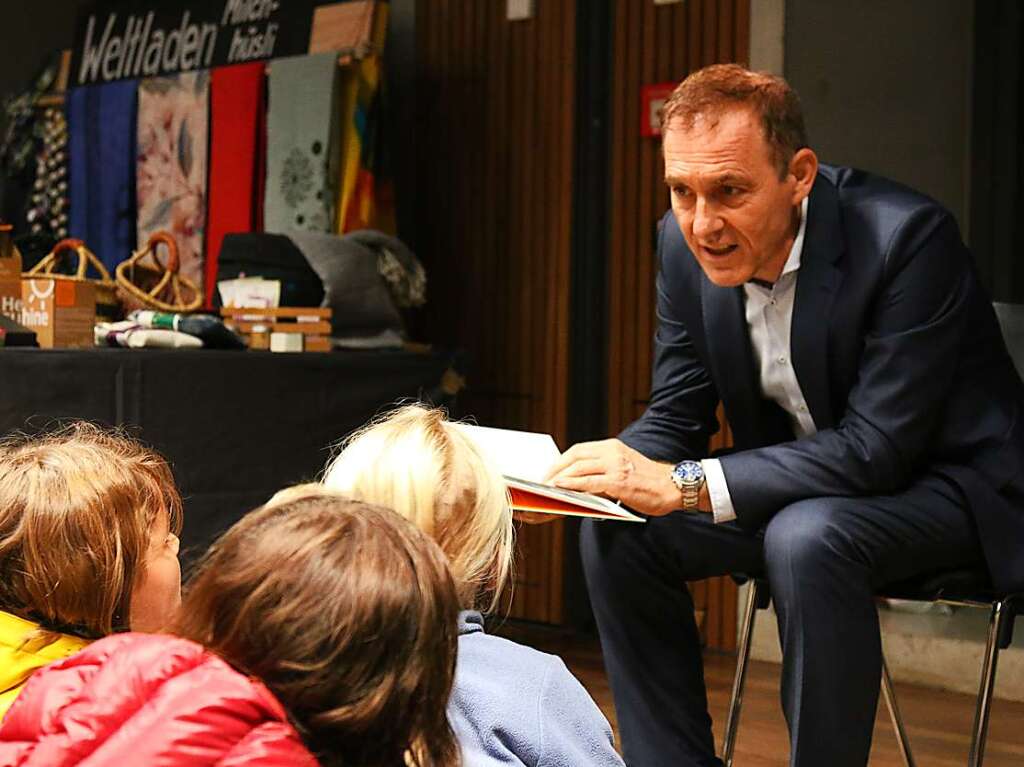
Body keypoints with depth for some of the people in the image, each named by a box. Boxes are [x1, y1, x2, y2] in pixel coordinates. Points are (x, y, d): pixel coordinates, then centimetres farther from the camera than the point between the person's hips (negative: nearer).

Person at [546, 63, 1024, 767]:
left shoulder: (908, 235, -28)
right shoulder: (685, 242, -9)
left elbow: (879, 448, -30)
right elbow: (675, 419, 0)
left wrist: (682, 485, -36)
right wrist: (574, 480, -22)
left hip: (949, 484, -6)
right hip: (802, 481, 6)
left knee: (807, 537, -34)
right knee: (616, 534, -11)